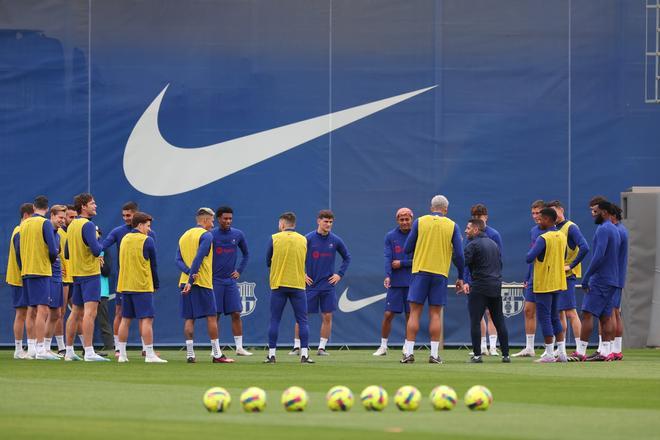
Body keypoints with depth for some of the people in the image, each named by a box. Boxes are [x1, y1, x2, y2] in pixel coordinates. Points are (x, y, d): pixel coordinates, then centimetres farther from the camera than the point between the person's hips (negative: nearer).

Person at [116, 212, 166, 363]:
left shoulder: (125, 239, 11)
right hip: (143, 286, -6)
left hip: (125, 285, 6)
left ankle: (122, 354, 9)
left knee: (125, 320, 9)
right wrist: (156, 285, 10)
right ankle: (150, 355, -11)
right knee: (147, 319, -6)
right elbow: (153, 265, -2)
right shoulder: (147, 241, -7)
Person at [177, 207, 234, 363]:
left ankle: (190, 354, 0)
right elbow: (198, 259, -17)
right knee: (211, 317, -1)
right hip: (203, 282, -6)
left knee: (189, 319, 5)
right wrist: (191, 281, -20)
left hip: (185, 282, 6)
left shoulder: (184, 236, 16)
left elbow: (178, 260, 6)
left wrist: (189, 273, -9)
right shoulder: (206, 236, -6)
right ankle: (217, 354, -1)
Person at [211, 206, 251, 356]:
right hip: (215, 280, -2)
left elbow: (246, 254, 18)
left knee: (236, 314, -2)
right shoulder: (211, 235, -4)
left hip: (231, 280, 2)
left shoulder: (238, 235, 4)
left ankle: (239, 348, 3)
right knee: (215, 315, -1)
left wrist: (240, 271, 7)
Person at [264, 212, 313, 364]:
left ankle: (271, 354, 2)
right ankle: (304, 354, -3)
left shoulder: (274, 238, -1)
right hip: (298, 284, 1)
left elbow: (268, 262, 5)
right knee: (302, 321, 4)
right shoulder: (303, 240, 5)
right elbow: (305, 262, 12)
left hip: (278, 284, -1)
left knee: (275, 321, 4)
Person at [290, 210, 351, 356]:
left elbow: (347, 257, 17)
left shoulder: (335, 240, 3)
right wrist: (301, 275, -3)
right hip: (310, 284, -2)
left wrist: (340, 274, 7)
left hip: (328, 285, 2)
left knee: (327, 317, 1)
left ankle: (322, 347, 9)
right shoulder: (308, 239, -5)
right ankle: (297, 346, 6)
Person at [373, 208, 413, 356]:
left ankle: (407, 345, 16)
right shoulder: (390, 236, 4)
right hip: (395, 282, 0)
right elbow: (388, 258, -5)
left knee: (410, 315, 3)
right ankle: (383, 346, 10)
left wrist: (402, 263, -10)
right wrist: (388, 275, -20)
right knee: (388, 314, -2)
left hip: (412, 282, 0)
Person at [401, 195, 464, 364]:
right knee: (435, 314, 4)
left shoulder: (420, 222, 1)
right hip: (440, 273, 0)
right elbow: (459, 254, 0)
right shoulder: (452, 226, 2)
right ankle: (434, 354, 0)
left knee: (414, 312, 1)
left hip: (420, 270, 0)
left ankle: (409, 352, -5)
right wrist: (460, 277, 11)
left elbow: (407, 249, 3)